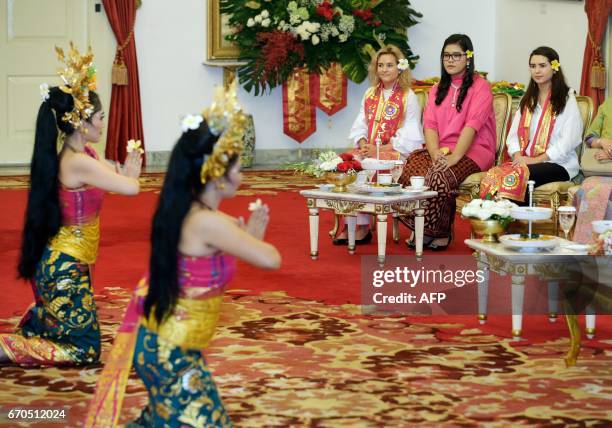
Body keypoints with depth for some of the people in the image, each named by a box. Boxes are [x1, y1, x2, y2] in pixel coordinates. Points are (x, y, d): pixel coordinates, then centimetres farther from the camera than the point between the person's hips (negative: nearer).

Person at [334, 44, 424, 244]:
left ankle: (362, 227, -21)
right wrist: (363, 145, -8)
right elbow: (360, 126, 14)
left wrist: (379, 150, -17)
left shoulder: (408, 97, -1)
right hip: (370, 150, 5)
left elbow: (408, 138, -8)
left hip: (395, 153, -5)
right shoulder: (370, 94, 18)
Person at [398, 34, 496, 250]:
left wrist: (455, 156, -25)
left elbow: (472, 125, -13)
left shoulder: (480, 86, 1)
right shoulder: (437, 90, 21)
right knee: (411, 168, -28)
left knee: (441, 175, -35)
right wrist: (436, 154, -13)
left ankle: (441, 232, -19)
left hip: (472, 151, -5)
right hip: (439, 149, 5)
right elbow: (429, 125, 7)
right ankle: (420, 228, -20)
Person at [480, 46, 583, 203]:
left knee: (516, 177, -36)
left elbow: (569, 141, -7)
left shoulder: (567, 99, 4)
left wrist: (535, 160, -14)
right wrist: (518, 157, -7)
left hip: (558, 164, -5)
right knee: (492, 176, -29)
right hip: (525, 160, 5)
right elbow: (513, 134, 16)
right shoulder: (527, 100, 24)